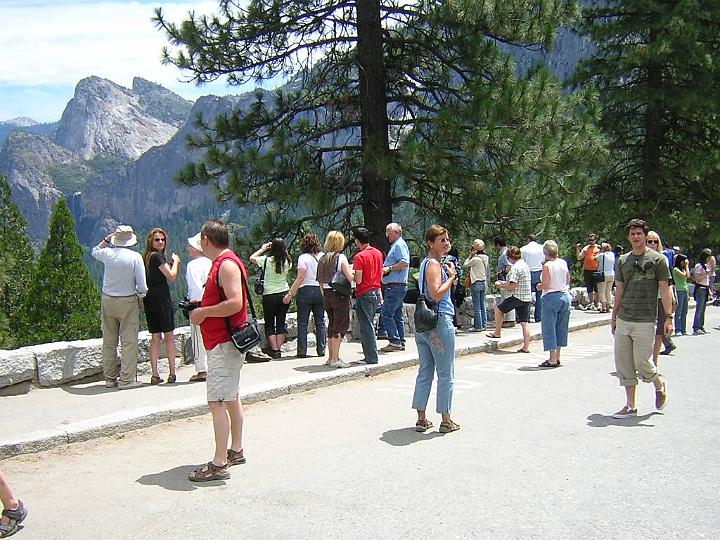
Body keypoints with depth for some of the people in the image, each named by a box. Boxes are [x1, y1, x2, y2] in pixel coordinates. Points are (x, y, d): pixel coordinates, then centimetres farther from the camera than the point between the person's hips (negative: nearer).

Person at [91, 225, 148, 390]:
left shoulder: (107, 254, -1)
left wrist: (106, 240, 23)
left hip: (107, 301, 4)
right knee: (129, 341, 0)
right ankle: (126, 379, -2)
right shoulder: (135, 257, -11)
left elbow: (94, 251, 25)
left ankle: (110, 378, 18)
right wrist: (140, 297, 6)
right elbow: (142, 285, -11)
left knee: (109, 342, 12)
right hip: (128, 302, -4)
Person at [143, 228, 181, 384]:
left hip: (149, 300, 7)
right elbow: (171, 276, -12)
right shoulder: (157, 256, -12)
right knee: (169, 336, 3)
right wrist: (175, 261, 4)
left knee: (155, 337, 9)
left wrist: (174, 263, 14)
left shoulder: (145, 257, 13)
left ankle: (155, 375, 8)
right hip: (161, 298, -7)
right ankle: (172, 373, 6)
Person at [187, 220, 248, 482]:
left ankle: (219, 464, -7)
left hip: (224, 344, -11)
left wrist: (204, 312, -16)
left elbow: (235, 303, -27)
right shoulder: (224, 262, 16)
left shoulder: (226, 264, -16)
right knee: (231, 398, 18)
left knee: (217, 402, -10)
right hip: (226, 342, 11)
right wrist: (202, 307, 12)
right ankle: (236, 451, 29)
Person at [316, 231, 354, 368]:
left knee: (331, 326, 16)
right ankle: (335, 359, -3)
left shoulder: (323, 259, 8)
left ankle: (331, 357, 22)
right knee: (339, 327, -2)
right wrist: (350, 269, 4)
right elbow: (350, 278, -15)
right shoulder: (341, 257, -11)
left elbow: (320, 282, 11)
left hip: (327, 295, 7)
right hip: (340, 295, -7)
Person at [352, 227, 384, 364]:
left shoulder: (359, 256, -16)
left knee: (367, 327, -2)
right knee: (369, 325, 15)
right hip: (376, 291, 8)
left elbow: (358, 280, -19)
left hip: (364, 294, -8)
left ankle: (371, 358, 1)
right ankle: (370, 355, 19)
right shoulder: (378, 253, 8)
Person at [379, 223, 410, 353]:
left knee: (386, 314, -12)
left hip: (395, 286, -11)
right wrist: (385, 268, 17)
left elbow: (405, 263, -23)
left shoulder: (399, 245, -10)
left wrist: (389, 268, -17)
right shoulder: (396, 245, 22)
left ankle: (394, 342, -11)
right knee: (397, 315, 11)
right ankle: (400, 343, 15)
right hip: (397, 287, 11)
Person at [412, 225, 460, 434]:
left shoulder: (427, 263, 16)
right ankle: (446, 421, 9)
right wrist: (451, 276, -13)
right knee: (446, 374, 1)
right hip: (439, 322, -10)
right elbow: (436, 295, -24)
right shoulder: (433, 264, -14)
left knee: (425, 371, 12)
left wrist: (450, 275, 13)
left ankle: (421, 419, 17)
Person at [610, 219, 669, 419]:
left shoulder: (657, 259, -3)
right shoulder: (623, 260, 11)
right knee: (623, 365, 5)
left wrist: (669, 317, -9)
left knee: (642, 363, -5)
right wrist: (614, 316, 16)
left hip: (645, 321, -5)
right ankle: (630, 406, 15)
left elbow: (665, 290, -4)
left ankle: (660, 383, 28)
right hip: (623, 320, 5)